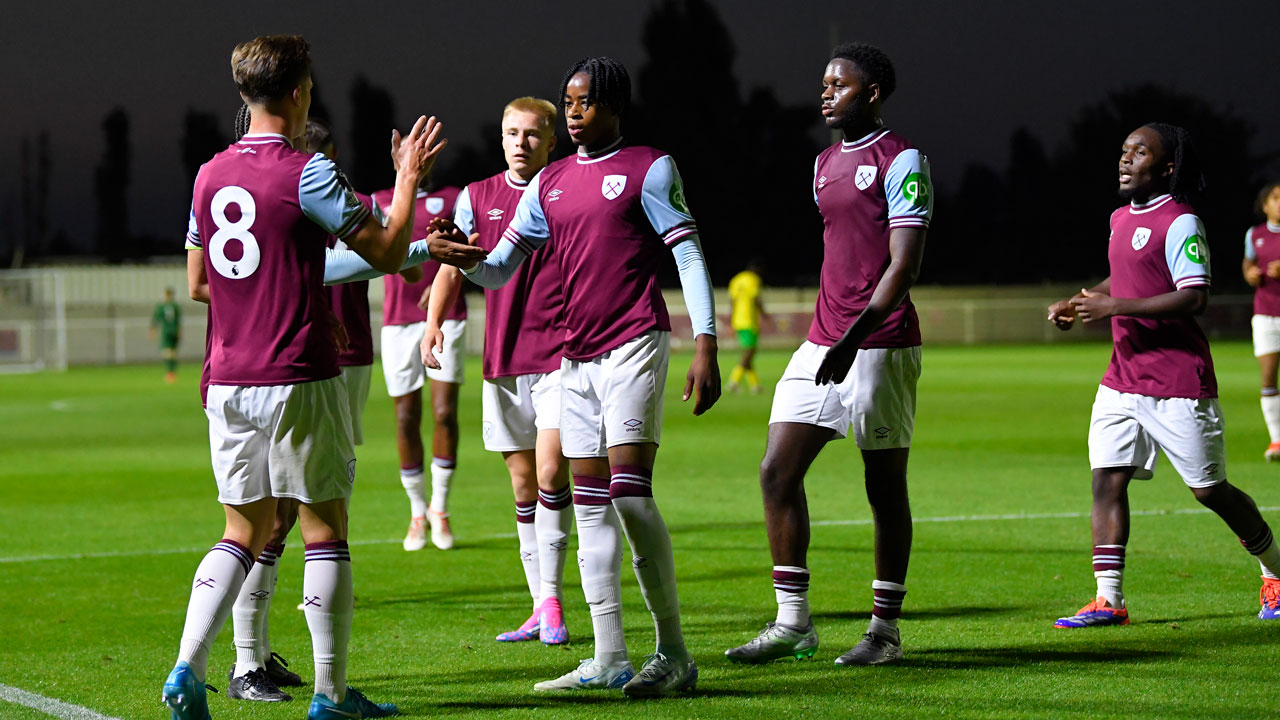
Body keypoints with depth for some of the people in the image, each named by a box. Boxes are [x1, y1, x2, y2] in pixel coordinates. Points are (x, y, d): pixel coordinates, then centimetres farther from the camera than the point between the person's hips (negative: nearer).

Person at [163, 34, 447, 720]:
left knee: (245, 532, 13)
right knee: (325, 529, 3)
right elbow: (387, 253, -6)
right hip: (297, 380, -6)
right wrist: (408, 179, 7)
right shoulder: (307, 173, -10)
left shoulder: (210, 175, 10)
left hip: (226, 381, 6)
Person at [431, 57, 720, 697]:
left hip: (634, 344, -7)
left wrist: (705, 347, -13)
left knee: (629, 489, -16)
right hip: (576, 356, 7)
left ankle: (674, 653, -9)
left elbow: (690, 258, -4)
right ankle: (609, 660, 7)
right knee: (590, 502, 4)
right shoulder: (549, 183, 17)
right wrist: (460, 258, -6)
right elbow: (500, 271, 16)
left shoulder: (649, 168, 0)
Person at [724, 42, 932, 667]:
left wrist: (854, 337, -24)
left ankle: (884, 631, 9)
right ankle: (792, 623, 5)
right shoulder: (825, 163, 17)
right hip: (822, 343, 8)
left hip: (881, 346, -8)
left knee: (885, 488, 1)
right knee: (778, 472, 0)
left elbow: (904, 264, -16)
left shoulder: (901, 161, -9)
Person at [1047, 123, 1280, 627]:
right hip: (1123, 378, 8)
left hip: (1179, 385, -8)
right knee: (1106, 479, -4)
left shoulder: (1180, 223, -13)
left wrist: (1116, 306, -23)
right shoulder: (1120, 219, 13)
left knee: (1209, 489, 1)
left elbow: (1194, 298, -22)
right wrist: (1079, 303, 13)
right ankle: (1108, 600, -5)